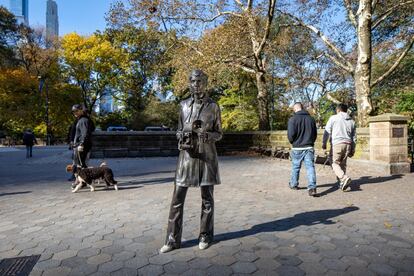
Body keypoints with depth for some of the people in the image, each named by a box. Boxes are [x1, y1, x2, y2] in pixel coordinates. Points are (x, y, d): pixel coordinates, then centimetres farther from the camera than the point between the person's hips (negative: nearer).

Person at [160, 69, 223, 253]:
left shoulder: (213, 107, 1)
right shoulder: (184, 105, 8)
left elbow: (219, 134, 4)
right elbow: (179, 130, 15)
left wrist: (206, 135, -17)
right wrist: (181, 138, -7)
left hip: (206, 156, -2)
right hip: (187, 155, 2)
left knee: (207, 199, 9)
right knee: (177, 200, 2)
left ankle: (205, 236, 26)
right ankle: (173, 239, 15)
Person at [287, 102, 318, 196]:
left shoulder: (293, 119, -10)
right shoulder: (311, 118, 5)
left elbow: (291, 135, -15)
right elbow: (315, 134, 10)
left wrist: (292, 142, 5)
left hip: (297, 148, -2)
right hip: (309, 148, 3)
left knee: (295, 167, 13)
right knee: (310, 167, 1)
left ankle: (293, 184, 30)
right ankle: (312, 188, -7)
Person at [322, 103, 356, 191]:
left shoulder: (333, 118, 2)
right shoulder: (351, 121, 17)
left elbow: (327, 131, -2)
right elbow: (354, 137, 19)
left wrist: (324, 143, 7)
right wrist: (352, 150, 24)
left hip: (337, 144, -5)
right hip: (348, 144, 5)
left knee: (335, 163, -2)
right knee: (343, 164, 12)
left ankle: (344, 178, -22)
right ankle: (342, 183, 13)